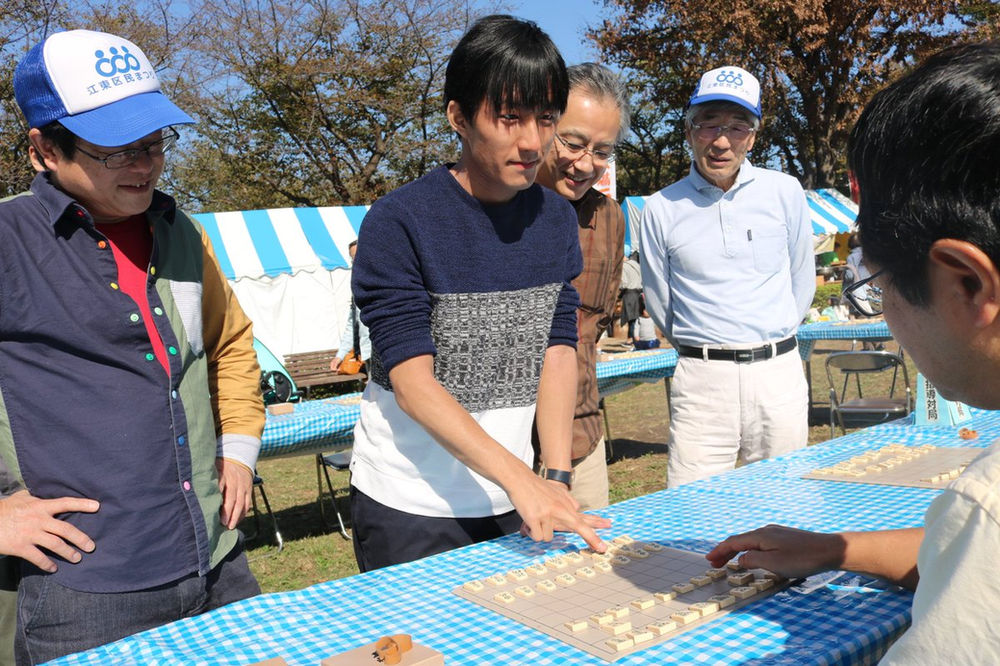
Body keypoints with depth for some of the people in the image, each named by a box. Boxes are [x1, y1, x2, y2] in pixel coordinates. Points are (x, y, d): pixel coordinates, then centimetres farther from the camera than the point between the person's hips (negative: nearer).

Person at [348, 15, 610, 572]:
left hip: (510, 501, 5)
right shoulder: (398, 223, -17)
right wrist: (521, 479, -29)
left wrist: (556, 479, -12)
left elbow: (558, 351, -3)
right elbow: (413, 383, -22)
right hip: (410, 508, -4)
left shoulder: (556, 219, 1)